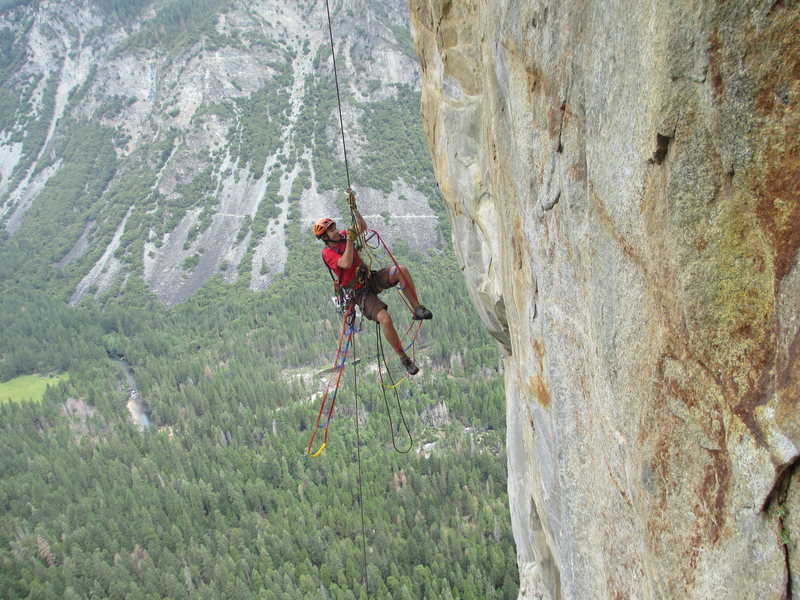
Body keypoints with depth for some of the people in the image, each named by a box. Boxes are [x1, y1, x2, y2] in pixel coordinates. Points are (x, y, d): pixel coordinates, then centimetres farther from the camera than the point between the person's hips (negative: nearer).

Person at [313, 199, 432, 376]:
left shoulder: (342, 236, 8)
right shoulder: (328, 253, -12)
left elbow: (362, 227, 13)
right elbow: (346, 264, -28)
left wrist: (353, 208, 3)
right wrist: (350, 240, -28)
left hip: (371, 279, 7)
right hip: (360, 292, -7)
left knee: (401, 270, -23)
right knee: (385, 319, -27)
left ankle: (417, 309, -17)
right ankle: (403, 358, -13)